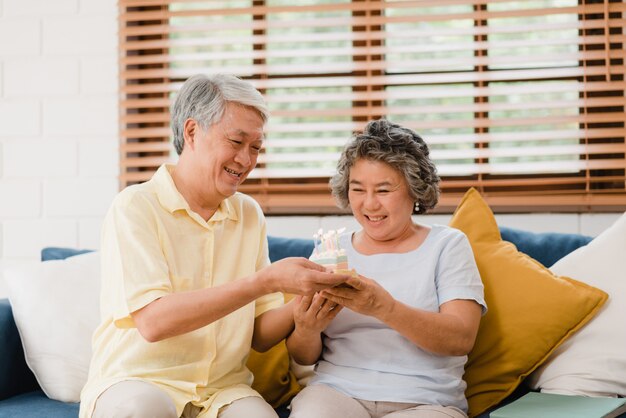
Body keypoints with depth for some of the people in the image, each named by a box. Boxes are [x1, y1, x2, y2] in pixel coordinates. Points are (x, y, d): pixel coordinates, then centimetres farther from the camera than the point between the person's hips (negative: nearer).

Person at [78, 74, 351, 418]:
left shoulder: (250, 215, 10)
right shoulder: (136, 207, -7)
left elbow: (260, 336, 9)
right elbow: (152, 320, -20)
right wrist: (267, 281, -23)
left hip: (223, 389, 3)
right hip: (135, 382, -2)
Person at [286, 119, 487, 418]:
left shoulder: (447, 245, 7)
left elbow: (462, 339, -8)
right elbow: (304, 357, 12)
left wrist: (385, 307, -23)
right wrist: (308, 330, -13)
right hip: (337, 390, 2)